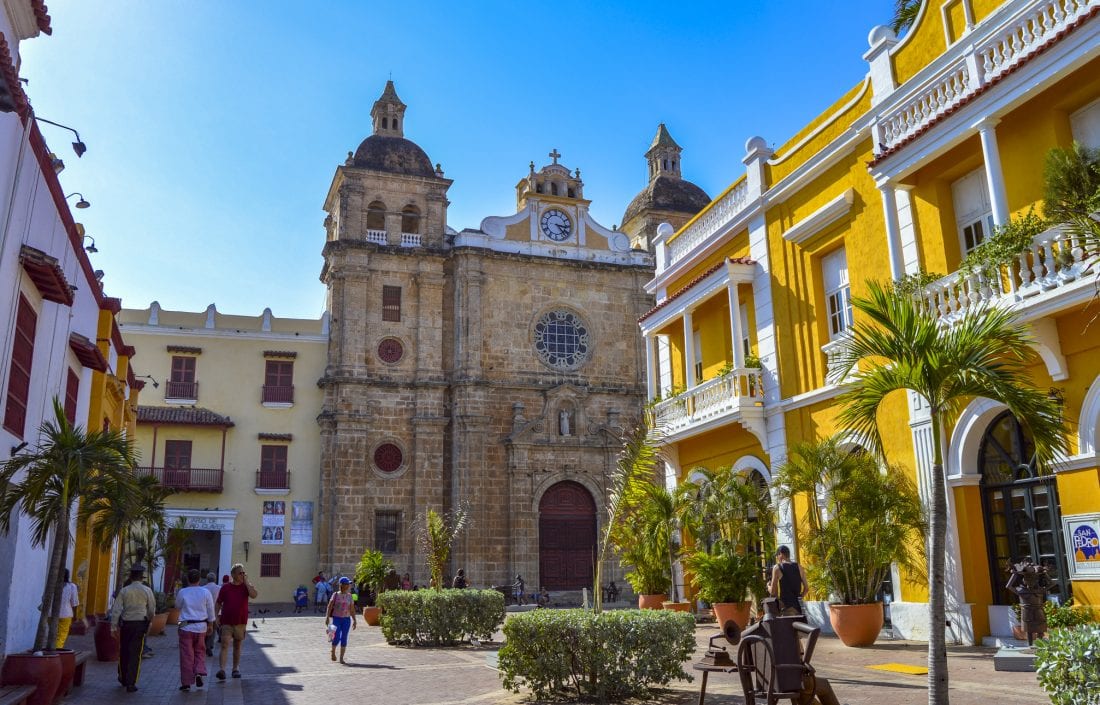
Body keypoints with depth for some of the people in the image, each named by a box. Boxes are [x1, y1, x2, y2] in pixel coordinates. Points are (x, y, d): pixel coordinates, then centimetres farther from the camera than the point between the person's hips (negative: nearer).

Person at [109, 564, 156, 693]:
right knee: (135, 653, 1)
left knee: (123, 651, 18)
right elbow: (152, 610, 3)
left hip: (125, 624, 2)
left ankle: (123, 678, 34)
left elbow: (116, 610, -3)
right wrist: (148, 622, 20)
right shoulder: (147, 590, -3)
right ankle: (131, 683, 0)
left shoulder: (124, 591, 0)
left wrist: (113, 627, 2)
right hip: (140, 624, -2)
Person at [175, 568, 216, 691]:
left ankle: (186, 682, 7)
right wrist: (211, 625, 14)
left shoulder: (182, 592, -8)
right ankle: (199, 673, 0)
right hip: (201, 626, 2)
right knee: (200, 651, 19)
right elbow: (210, 610, 4)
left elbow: (178, 606, 10)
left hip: (186, 627, -2)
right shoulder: (206, 592, -3)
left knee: (186, 655, 4)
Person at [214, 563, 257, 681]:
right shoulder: (225, 588, 2)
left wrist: (246, 582, -14)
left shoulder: (246, 586, 2)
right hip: (226, 622, -1)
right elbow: (218, 603, 9)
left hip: (241, 622, 1)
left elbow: (253, 595, -18)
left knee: (237, 646, 12)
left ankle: (236, 669, 23)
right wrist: (217, 616, -1)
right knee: (225, 645, -14)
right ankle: (222, 670, -20)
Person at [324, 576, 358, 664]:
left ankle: (341, 658, 7)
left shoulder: (350, 596, 9)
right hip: (336, 618, -2)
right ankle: (333, 651, 19)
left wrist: (354, 621, 8)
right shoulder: (336, 595, 1)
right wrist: (327, 617, -11)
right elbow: (329, 606, -2)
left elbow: (352, 610, 11)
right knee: (337, 637, -11)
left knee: (344, 639, -1)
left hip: (346, 619, 3)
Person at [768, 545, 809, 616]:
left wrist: (768, 586, 15)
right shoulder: (799, 567, 10)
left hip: (786, 606, -5)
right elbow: (807, 588, 12)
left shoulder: (777, 568, -4)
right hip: (798, 606, 5)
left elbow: (773, 592, -6)